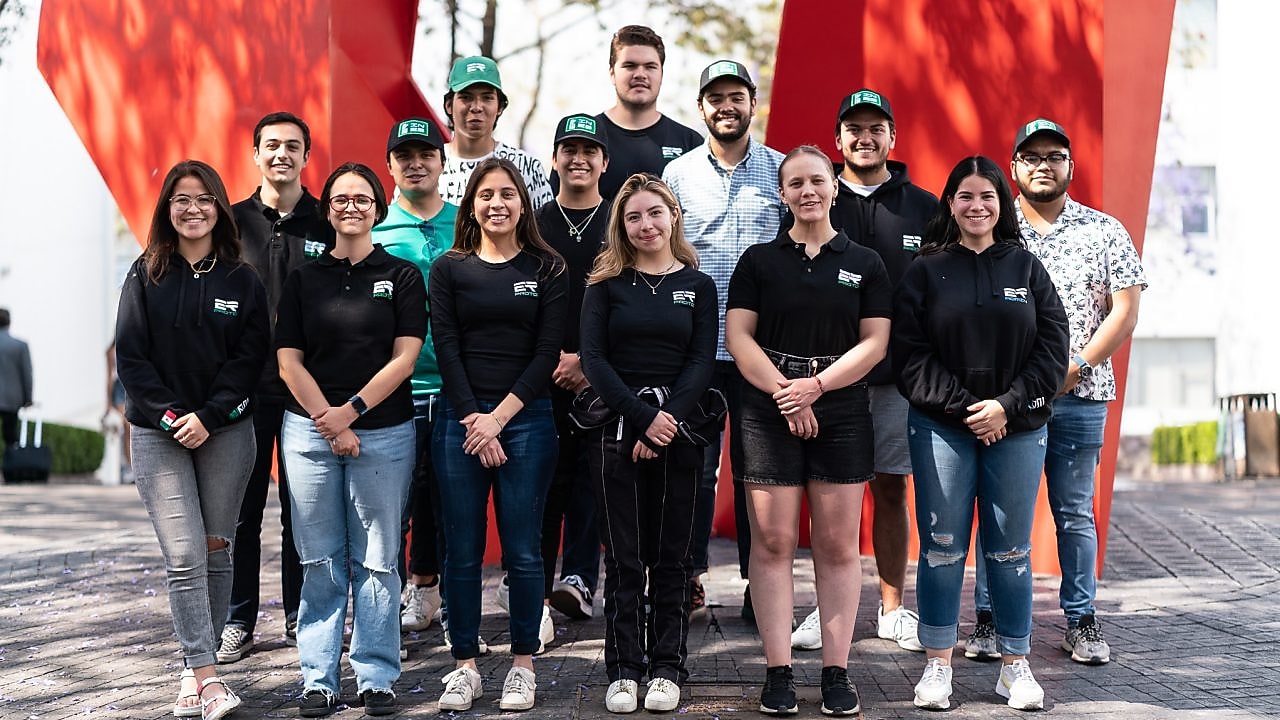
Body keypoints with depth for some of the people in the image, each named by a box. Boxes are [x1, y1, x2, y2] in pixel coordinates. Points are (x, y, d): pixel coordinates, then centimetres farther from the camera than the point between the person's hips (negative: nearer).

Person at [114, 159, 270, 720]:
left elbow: (251, 357, -2)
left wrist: (207, 416, -12)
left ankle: (194, 670, 14)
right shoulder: (146, 275, 4)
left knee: (215, 551, 4)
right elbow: (130, 356, 0)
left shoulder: (242, 279, 3)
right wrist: (168, 416, -11)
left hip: (226, 431, 1)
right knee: (184, 557, -9)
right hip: (158, 433, -1)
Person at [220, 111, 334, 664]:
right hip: (244, 386, 0)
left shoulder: (328, 226, 4)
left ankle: (299, 617, 17)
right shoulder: (233, 221, 5)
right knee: (241, 510, 4)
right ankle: (238, 622, 13)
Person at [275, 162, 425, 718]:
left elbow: (404, 358, -2)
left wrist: (352, 410, -11)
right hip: (310, 432, 1)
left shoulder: (402, 276, 5)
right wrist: (331, 425, -7)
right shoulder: (303, 279, 9)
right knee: (320, 562, 4)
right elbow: (289, 362, 3)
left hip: (384, 433, -1)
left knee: (376, 561, 2)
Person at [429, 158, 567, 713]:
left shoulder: (548, 270, 5)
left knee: (523, 551, 2)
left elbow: (548, 352, -1)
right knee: (462, 551, 3)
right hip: (459, 419, 1)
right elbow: (446, 348, 1)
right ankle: (464, 666, 13)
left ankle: (523, 664, 13)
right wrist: (474, 419, -9)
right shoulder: (449, 269, 7)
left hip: (526, 419, -1)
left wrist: (499, 416, -9)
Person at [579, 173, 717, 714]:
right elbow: (593, 359, -4)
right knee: (623, 558, 2)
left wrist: (669, 418, -14)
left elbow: (701, 361, 0)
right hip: (616, 430, -1)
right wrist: (644, 418, -14)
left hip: (678, 432, 1)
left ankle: (667, 668, 11)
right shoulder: (605, 284, 5)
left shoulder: (698, 285, 8)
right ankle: (623, 671, 8)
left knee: (671, 557, 4)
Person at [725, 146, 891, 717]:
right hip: (768, 414, 0)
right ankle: (778, 673, 3)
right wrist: (783, 392, -11)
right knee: (773, 542, -2)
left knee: (838, 545, 1)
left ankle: (837, 672, 7)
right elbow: (737, 336, 0)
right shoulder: (758, 261, 8)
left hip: (841, 415, 1)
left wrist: (815, 386, -10)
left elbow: (874, 343, 2)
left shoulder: (864, 263, 9)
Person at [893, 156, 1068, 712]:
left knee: (1010, 550, 6)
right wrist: (962, 407, -12)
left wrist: (1007, 406, -10)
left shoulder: (1027, 268, 8)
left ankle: (1015, 665, 15)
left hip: (1017, 429, 1)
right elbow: (910, 354, -3)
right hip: (942, 428, -1)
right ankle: (937, 665, 11)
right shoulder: (926, 270, 4)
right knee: (942, 546, 1)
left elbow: (1052, 348, 2)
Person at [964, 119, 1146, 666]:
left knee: (1075, 513, 7)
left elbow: (1125, 310, 2)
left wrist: (1075, 367, -9)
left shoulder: (1105, 231, 7)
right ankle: (989, 618, 11)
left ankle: (1081, 621, 15)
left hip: (1080, 395, 1)